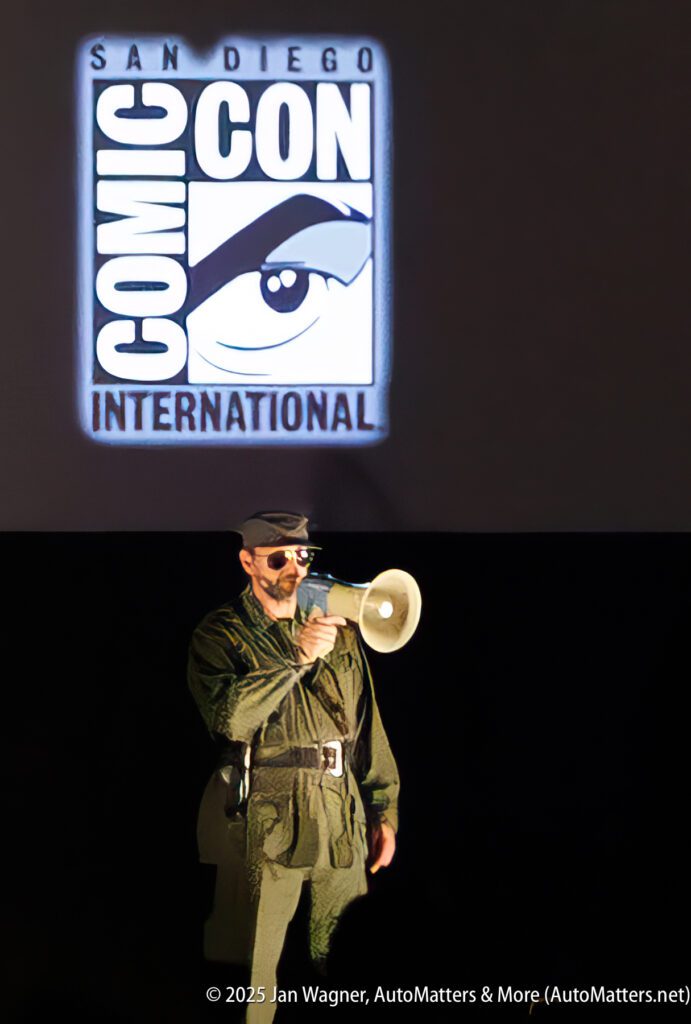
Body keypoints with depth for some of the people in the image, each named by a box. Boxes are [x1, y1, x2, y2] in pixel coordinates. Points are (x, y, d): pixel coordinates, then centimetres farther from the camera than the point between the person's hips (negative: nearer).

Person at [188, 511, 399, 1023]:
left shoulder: (340, 630, 12)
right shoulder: (220, 635, -2)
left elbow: (368, 726, 15)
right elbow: (229, 716, -20)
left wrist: (384, 811, 10)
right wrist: (296, 656, -28)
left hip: (342, 819, 4)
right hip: (263, 822, -4)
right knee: (252, 982, -1)